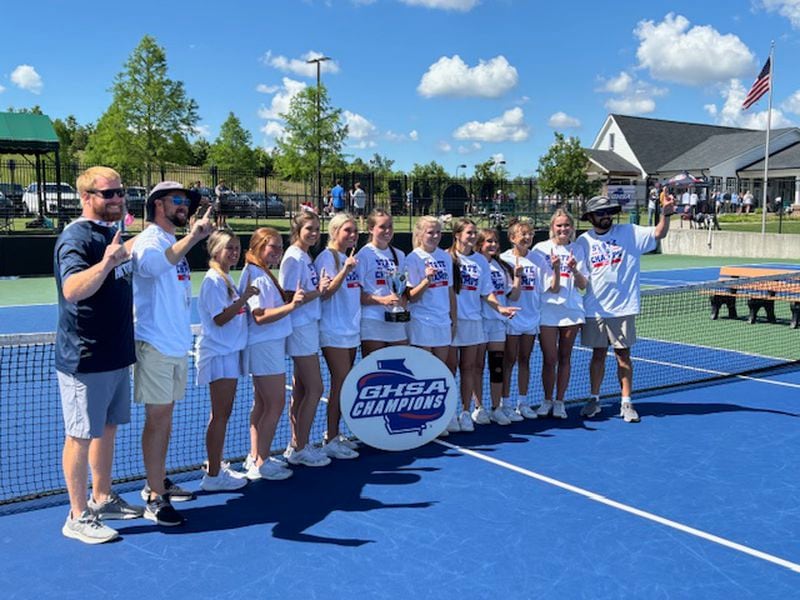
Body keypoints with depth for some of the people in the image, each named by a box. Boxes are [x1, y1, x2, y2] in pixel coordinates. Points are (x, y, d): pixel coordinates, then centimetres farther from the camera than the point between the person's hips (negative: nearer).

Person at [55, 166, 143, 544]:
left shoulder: (110, 234, 12)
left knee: (107, 429, 18)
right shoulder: (76, 237, -16)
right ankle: (77, 517, 13)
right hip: (85, 360, -9)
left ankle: (101, 499, 32)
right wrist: (106, 262, -46)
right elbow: (72, 289, -33)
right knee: (81, 436, 1)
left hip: (116, 355, 9)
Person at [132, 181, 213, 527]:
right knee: (158, 417, -6)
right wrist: (193, 236, -44)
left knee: (165, 415, 15)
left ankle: (158, 482, 26)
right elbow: (153, 264, -39)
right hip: (155, 344, -9)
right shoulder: (148, 240, -12)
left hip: (177, 344, 9)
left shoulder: (177, 245, 16)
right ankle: (155, 498, 0)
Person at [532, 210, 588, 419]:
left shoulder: (577, 250, 7)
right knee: (549, 359, 0)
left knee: (565, 358, 7)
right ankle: (547, 400, 17)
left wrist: (574, 270, -15)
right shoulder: (541, 248, 1)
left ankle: (559, 401, 18)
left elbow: (583, 285, 4)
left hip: (572, 310, 2)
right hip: (547, 310, -2)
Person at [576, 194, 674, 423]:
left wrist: (665, 214, -24)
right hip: (595, 310, 1)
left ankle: (626, 403, 14)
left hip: (623, 308, -1)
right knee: (598, 354, 10)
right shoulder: (584, 241, 2)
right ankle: (594, 400, 22)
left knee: (623, 356, 5)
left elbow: (658, 234, -7)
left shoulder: (629, 233, 1)